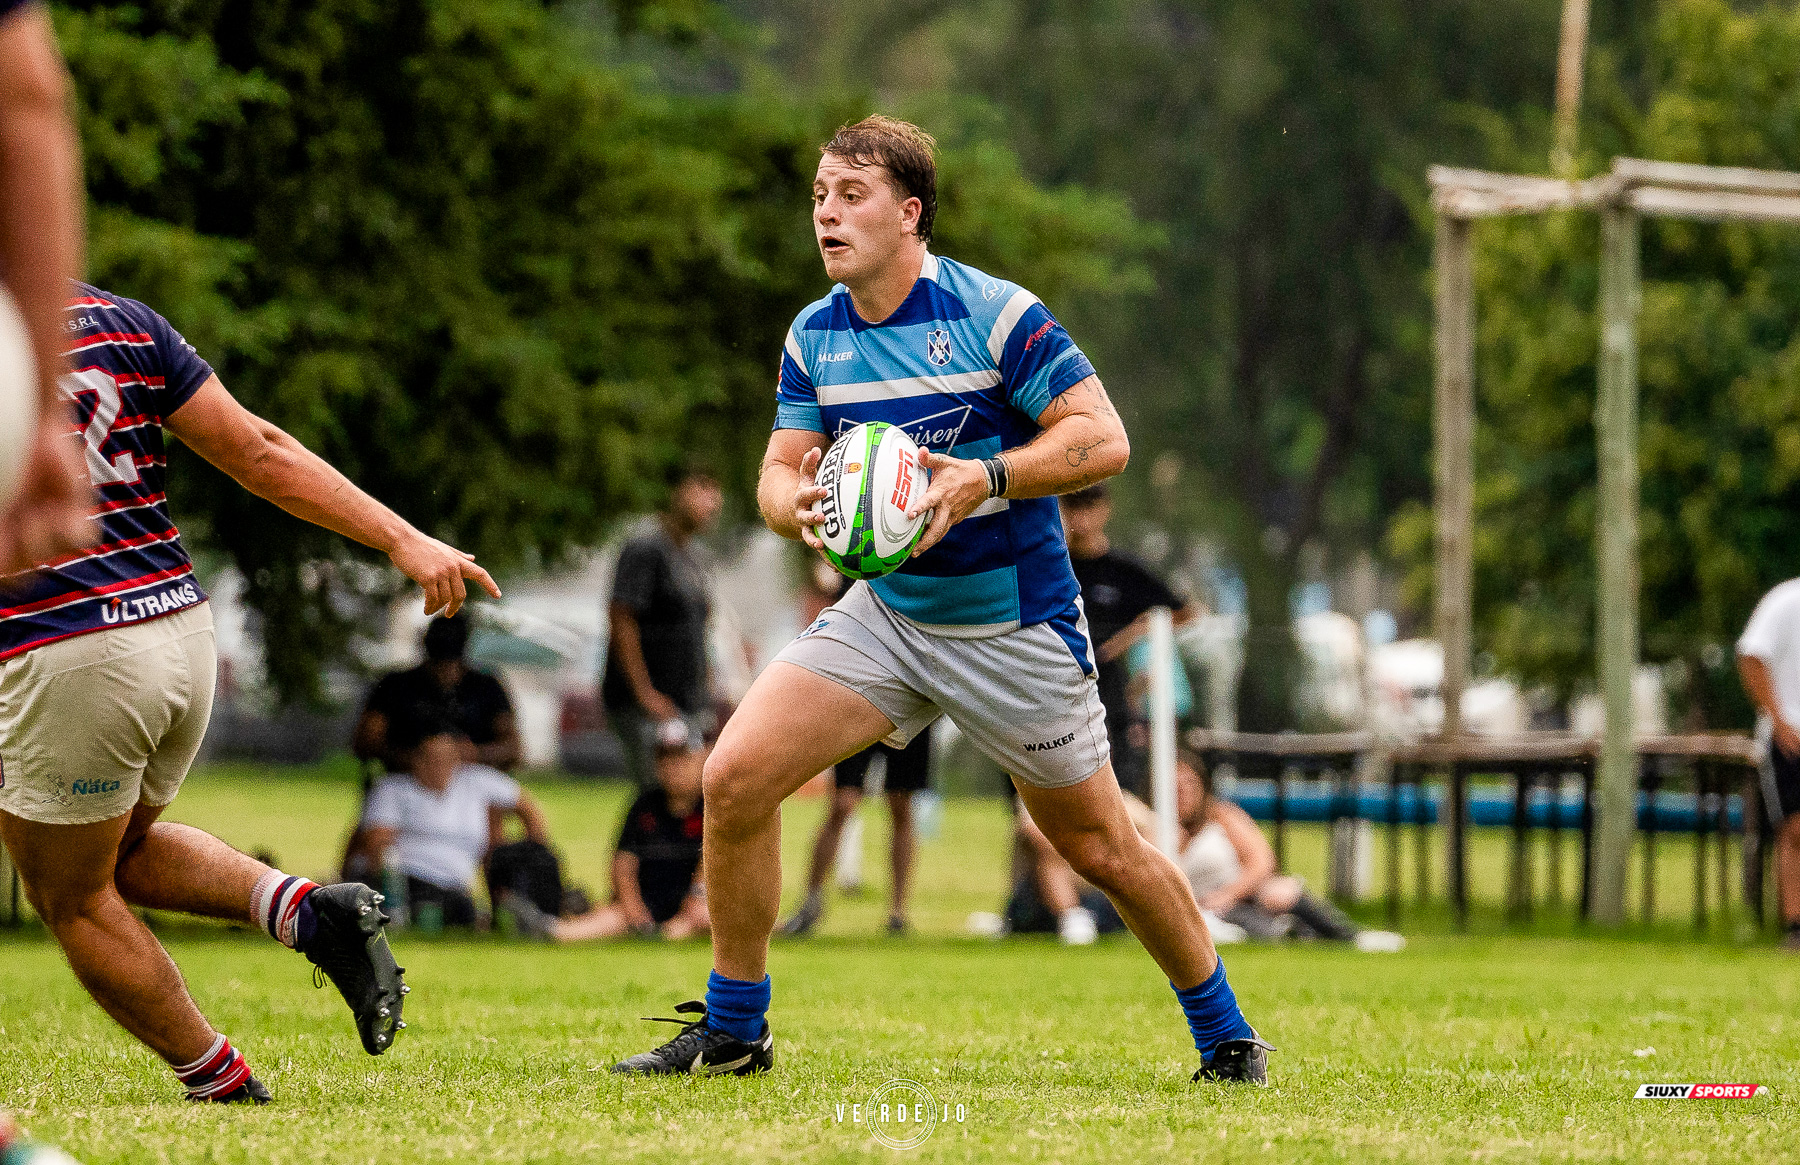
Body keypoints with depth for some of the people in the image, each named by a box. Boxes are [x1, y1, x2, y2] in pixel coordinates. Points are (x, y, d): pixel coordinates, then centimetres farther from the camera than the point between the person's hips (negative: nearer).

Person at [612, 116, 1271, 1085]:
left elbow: (1104, 439, -18)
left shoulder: (996, 315, -16)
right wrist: (796, 504, -20)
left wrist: (987, 479, -31)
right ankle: (731, 1032, 1)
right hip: (888, 613, 5)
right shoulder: (813, 338, 2)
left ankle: (1225, 1037, 25)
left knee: (1101, 850, 3)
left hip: (1015, 629, -5)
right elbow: (782, 467, 4)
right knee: (736, 775, -12)